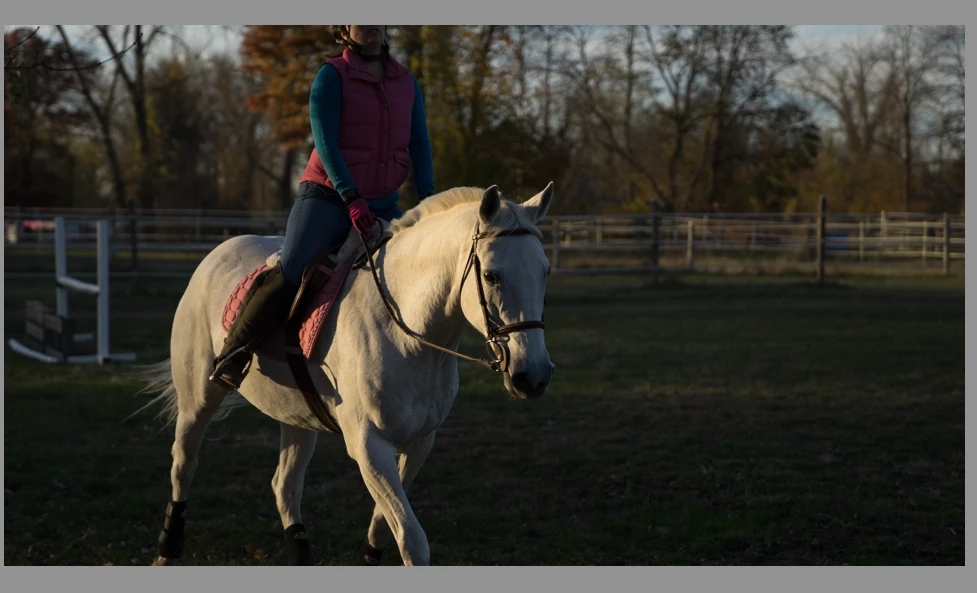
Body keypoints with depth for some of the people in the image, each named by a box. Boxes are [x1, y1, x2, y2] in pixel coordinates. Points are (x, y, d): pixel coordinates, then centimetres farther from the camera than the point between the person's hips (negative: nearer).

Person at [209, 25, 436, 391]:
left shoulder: (407, 83, 11)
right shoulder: (331, 76, -4)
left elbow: (419, 144, 5)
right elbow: (325, 141, -12)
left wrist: (426, 196, -10)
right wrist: (351, 197, -22)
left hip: (384, 206, 6)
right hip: (327, 198, -6)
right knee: (289, 275, -22)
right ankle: (231, 356, -7)